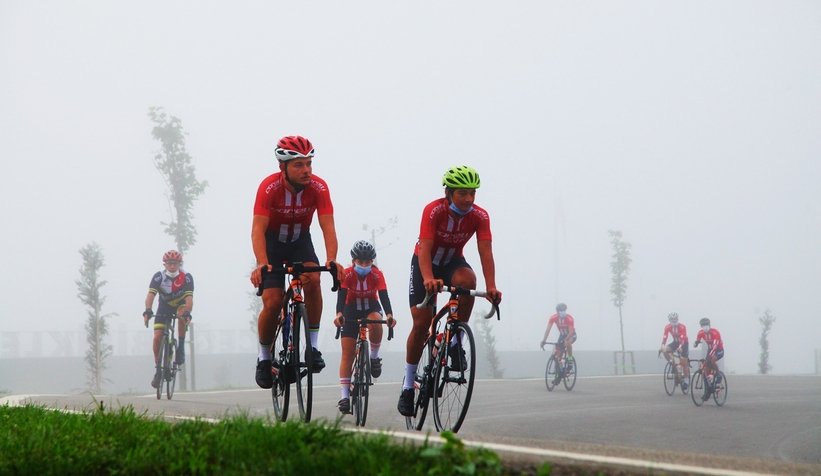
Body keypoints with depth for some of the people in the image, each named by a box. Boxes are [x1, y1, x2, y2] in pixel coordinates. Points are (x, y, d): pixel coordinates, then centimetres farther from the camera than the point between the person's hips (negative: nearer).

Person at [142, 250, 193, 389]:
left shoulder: (187, 277, -24)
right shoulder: (159, 277, -22)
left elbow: (189, 297, -34)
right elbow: (150, 294, -34)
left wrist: (187, 313, -53)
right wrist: (148, 311, -52)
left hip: (180, 305, -1)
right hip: (164, 307, 1)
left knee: (182, 314, -37)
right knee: (157, 338, -12)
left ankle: (181, 347, -20)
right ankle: (158, 369, 5)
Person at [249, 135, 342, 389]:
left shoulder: (318, 187, -21)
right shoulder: (269, 187, -27)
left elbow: (327, 226, -26)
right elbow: (258, 229, -32)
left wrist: (331, 260, -43)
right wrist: (262, 264, -48)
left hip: (300, 241, 2)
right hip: (272, 242, -2)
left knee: (313, 280, -28)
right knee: (272, 302, -14)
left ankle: (313, 345, -16)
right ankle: (264, 357, 10)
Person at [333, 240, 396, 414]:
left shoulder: (377, 275, -17)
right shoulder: (347, 274, -18)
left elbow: (383, 296, -27)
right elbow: (341, 296, -28)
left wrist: (389, 315, -46)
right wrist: (339, 314, -48)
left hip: (371, 308, 0)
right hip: (352, 310, 0)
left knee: (375, 321, -38)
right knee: (347, 354, -9)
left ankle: (374, 356, -12)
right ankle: (344, 395, -8)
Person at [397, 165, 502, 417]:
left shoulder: (479, 216, -19)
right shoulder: (434, 210, -27)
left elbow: (485, 252, -26)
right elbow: (425, 248, -37)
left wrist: (491, 287, -41)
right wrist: (428, 279, -54)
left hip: (452, 261, 2)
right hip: (425, 262, -2)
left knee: (467, 279, -34)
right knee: (421, 322, -11)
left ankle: (455, 343, -18)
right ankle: (408, 385, 3)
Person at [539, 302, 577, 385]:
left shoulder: (569, 318, -30)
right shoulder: (553, 318, -21)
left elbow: (571, 331, -37)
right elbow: (548, 329, -26)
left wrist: (566, 340, -54)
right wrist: (543, 340, -38)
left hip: (571, 335, -4)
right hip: (562, 335, 4)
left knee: (568, 343, -39)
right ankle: (559, 374, 7)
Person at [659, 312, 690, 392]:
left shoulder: (682, 327, -28)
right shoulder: (668, 327, -17)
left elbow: (682, 339, -37)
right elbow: (664, 337, -23)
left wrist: (680, 347, -52)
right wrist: (662, 347, -39)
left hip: (684, 343, -4)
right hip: (675, 342, 4)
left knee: (684, 362, -9)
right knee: (665, 350, -23)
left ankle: (686, 380, 2)